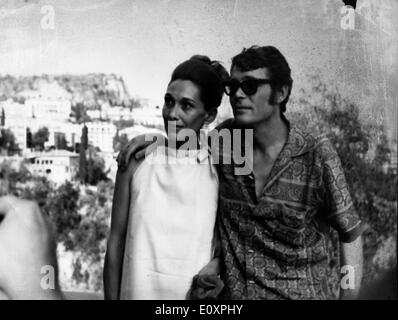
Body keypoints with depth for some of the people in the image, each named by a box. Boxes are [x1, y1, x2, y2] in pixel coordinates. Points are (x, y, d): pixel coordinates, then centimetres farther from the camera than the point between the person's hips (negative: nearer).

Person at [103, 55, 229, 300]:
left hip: (196, 296, -1)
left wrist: (217, 265, -16)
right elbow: (116, 241, -2)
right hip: (138, 290, 1)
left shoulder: (219, 170, -7)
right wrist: (111, 296, -3)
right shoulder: (136, 161, -5)